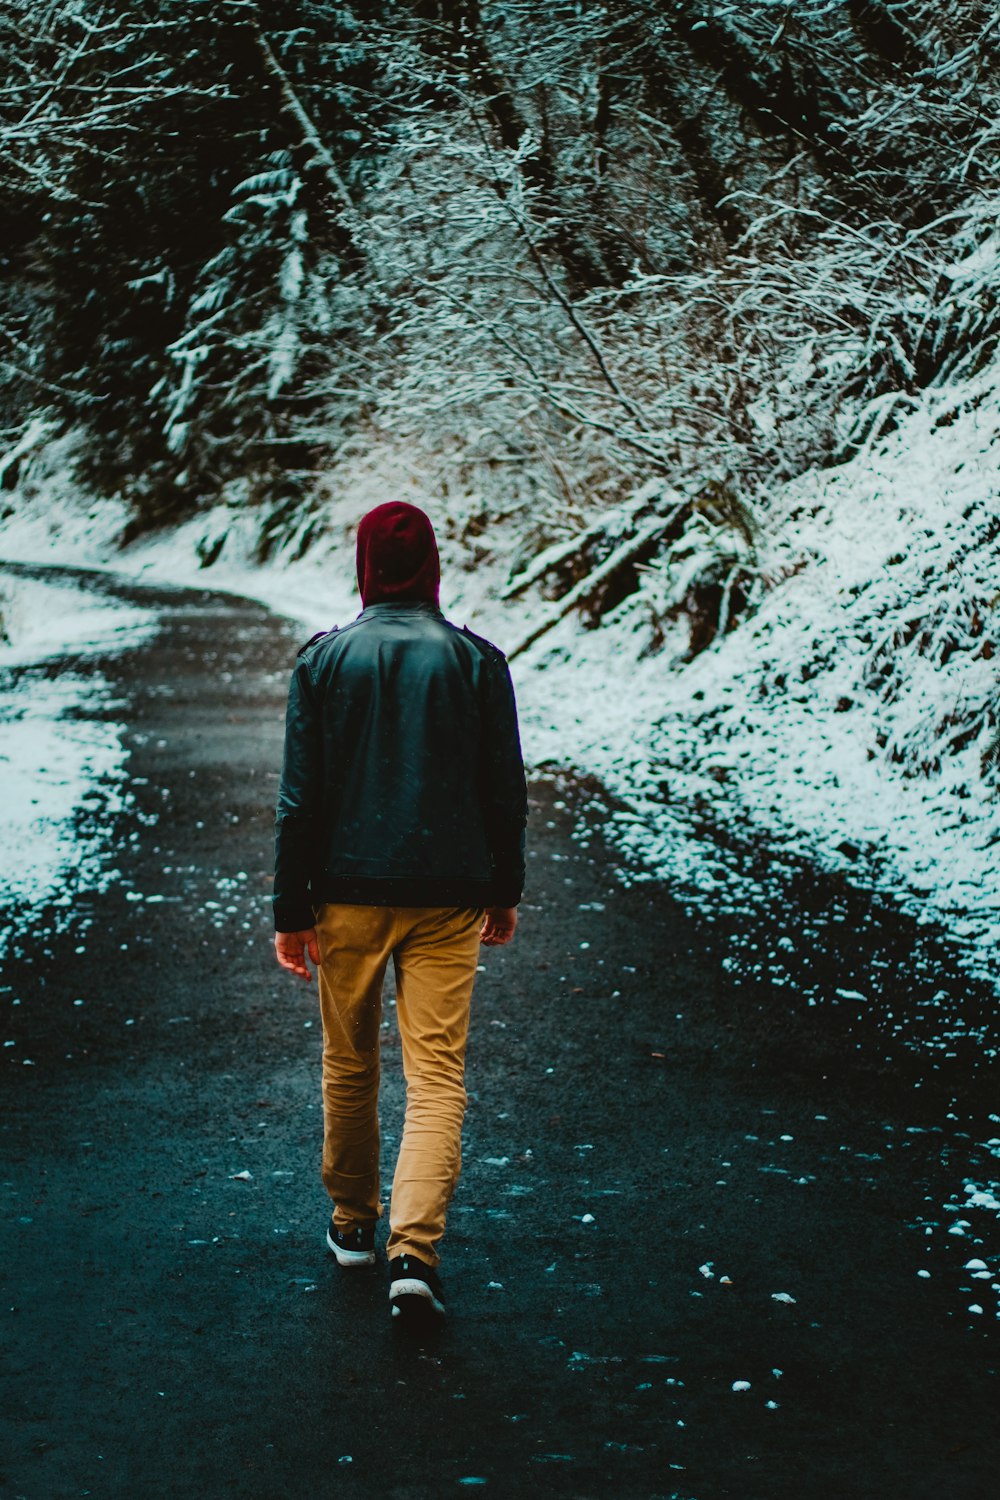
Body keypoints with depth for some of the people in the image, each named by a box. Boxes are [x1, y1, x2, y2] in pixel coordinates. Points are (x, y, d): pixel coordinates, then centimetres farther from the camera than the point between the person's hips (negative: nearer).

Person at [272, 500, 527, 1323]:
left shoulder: (324, 659, -3)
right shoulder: (476, 660, -2)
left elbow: (300, 794, -3)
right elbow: (505, 789, 3)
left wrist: (291, 909, 2)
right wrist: (505, 892, 14)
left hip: (349, 893, 1)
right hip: (448, 898, -1)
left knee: (349, 1066, 17)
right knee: (437, 1075, -1)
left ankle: (353, 1221, 30)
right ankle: (414, 1250, -12)